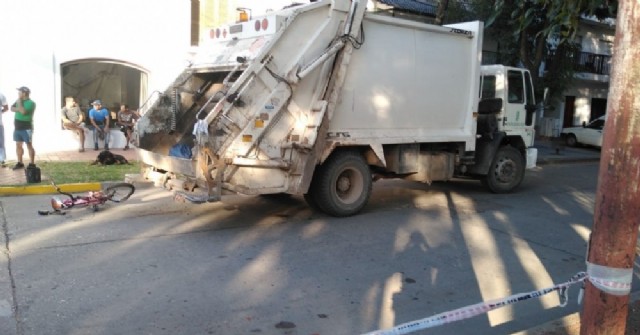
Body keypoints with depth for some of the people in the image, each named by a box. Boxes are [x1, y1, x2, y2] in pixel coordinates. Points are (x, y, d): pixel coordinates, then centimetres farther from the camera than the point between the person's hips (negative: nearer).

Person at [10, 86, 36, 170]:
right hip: (17, 127, 8)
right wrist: (18, 109, -11)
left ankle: (32, 164, 0)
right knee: (18, 145, 10)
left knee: (29, 145, -4)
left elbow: (23, 112, -24)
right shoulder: (19, 101, 12)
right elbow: (12, 108, 8)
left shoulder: (31, 103, -12)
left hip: (26, 128, -8)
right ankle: (19, 163, 18)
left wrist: (19, 102, -14)